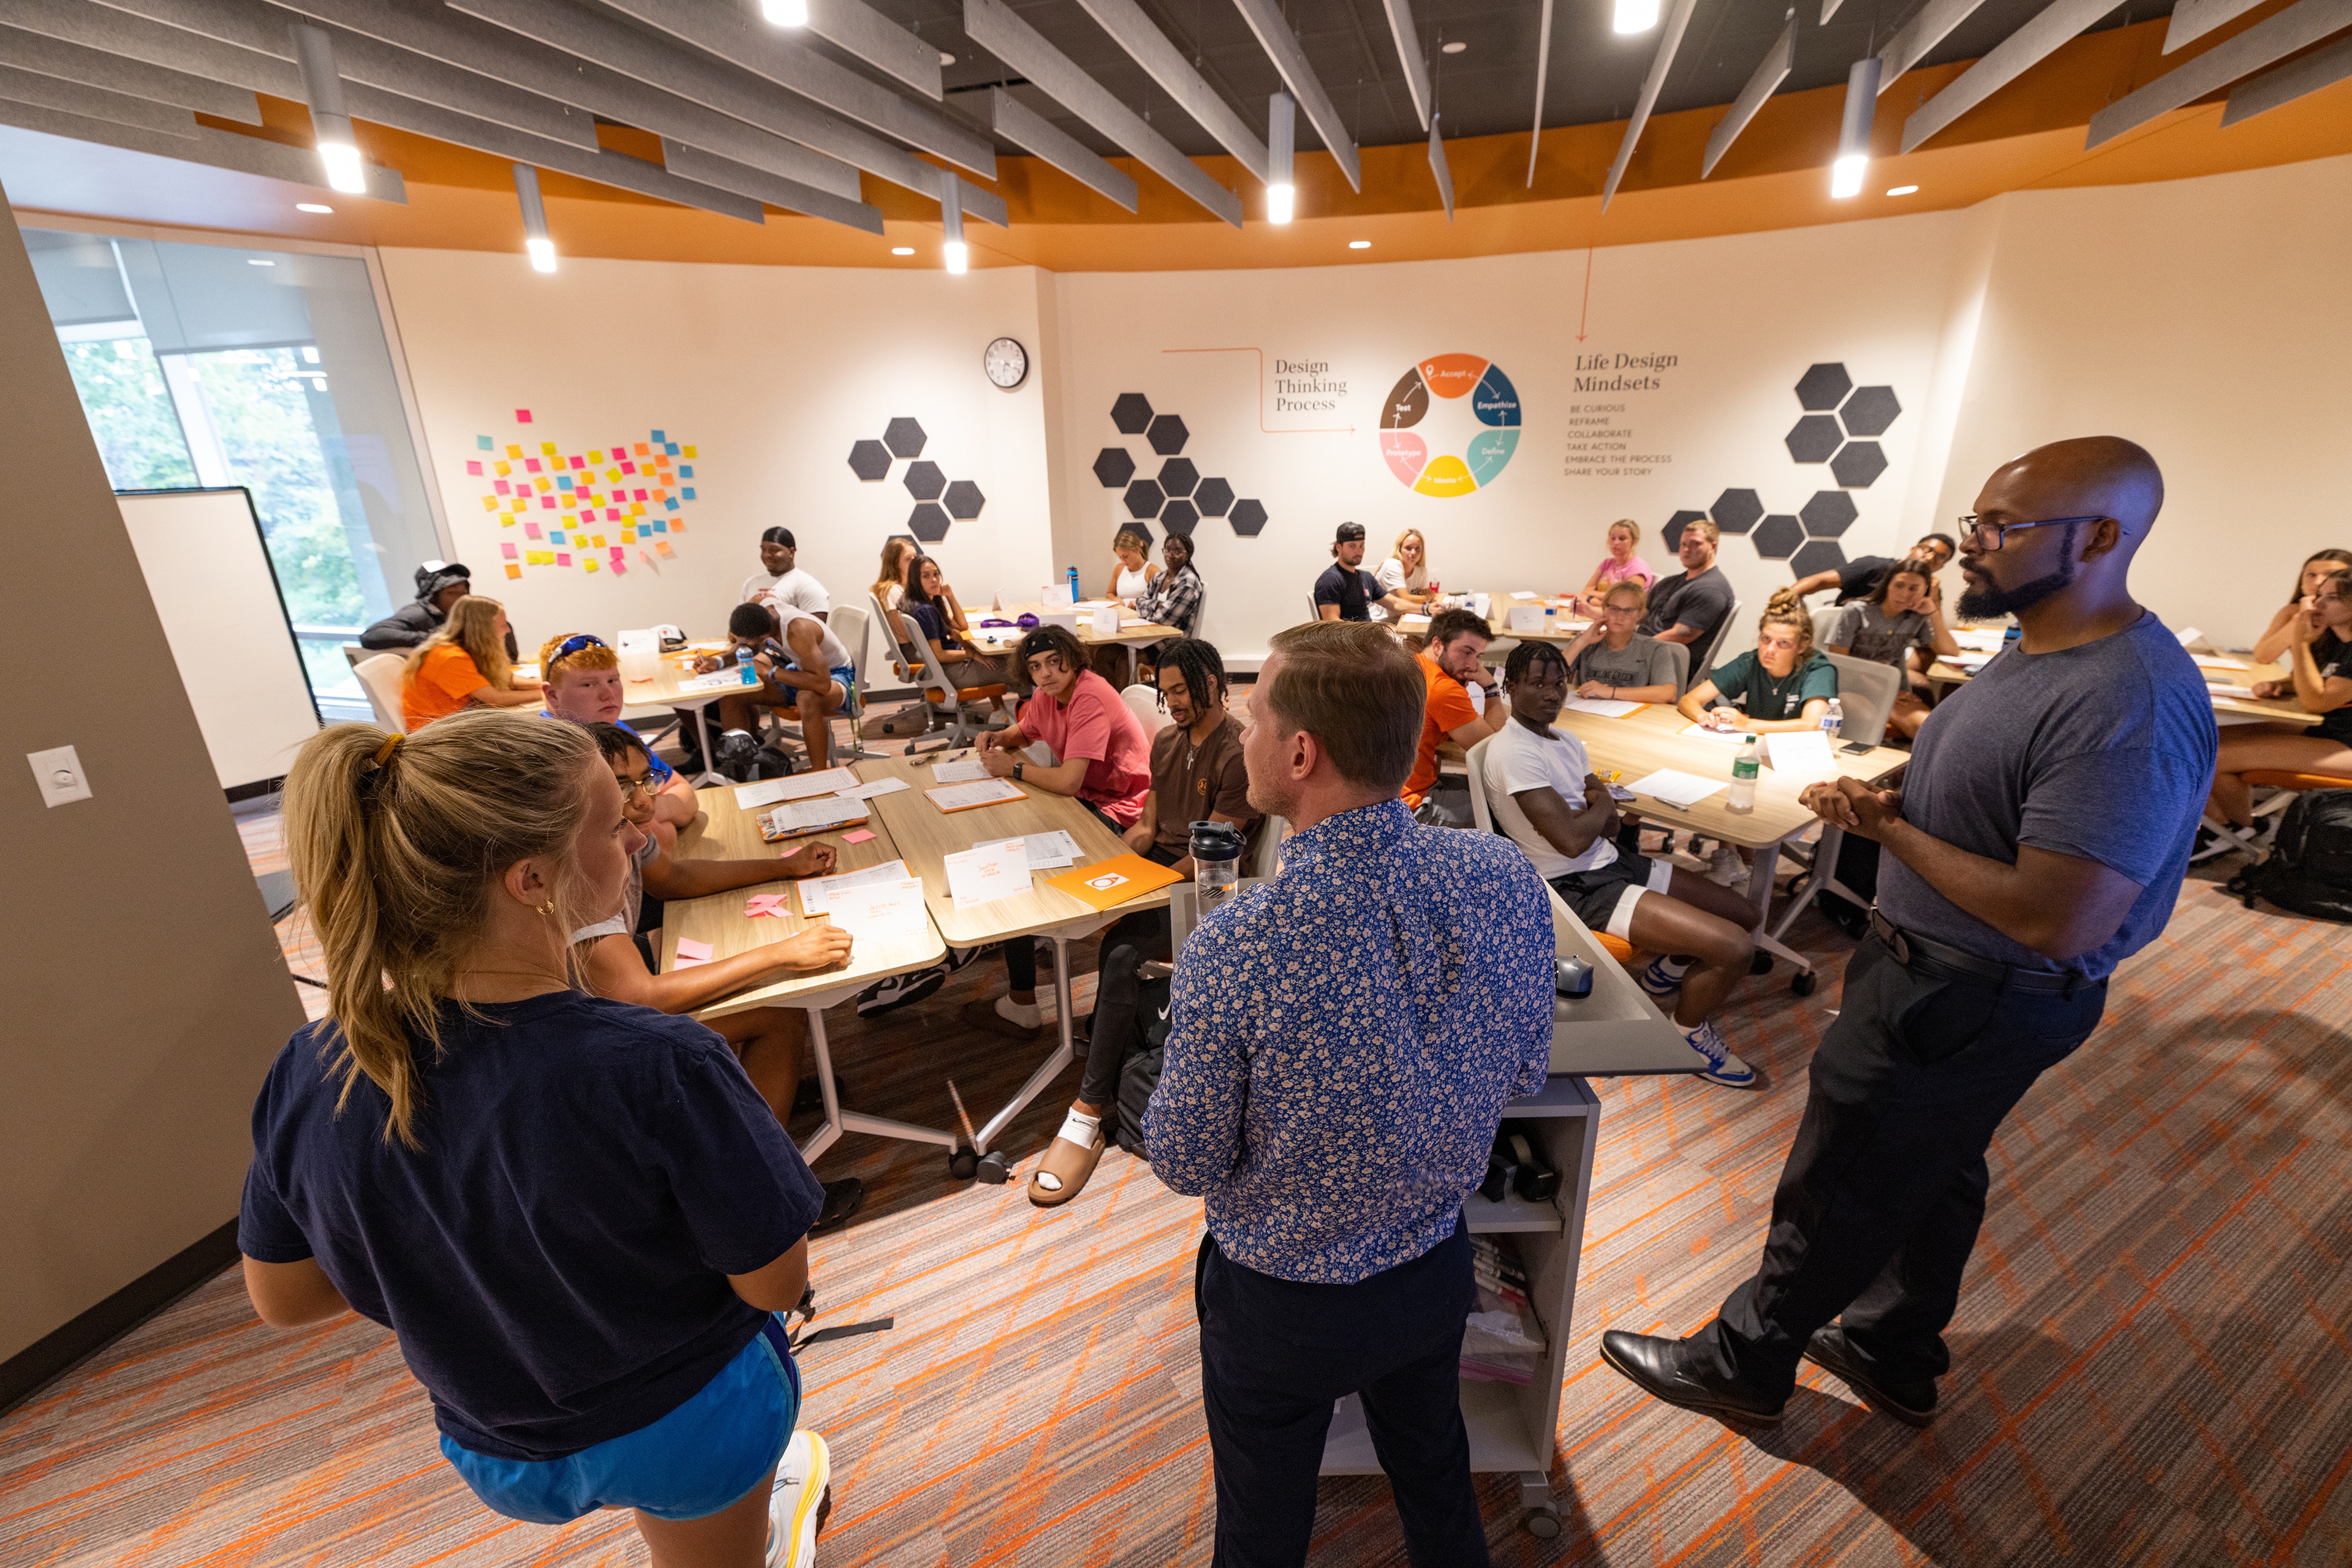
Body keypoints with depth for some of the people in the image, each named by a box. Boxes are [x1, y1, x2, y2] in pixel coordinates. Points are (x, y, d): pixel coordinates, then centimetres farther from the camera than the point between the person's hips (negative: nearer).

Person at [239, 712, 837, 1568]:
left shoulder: (308, 1073, -23)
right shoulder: (657, 1071, -41)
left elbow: (282, 1298, -5)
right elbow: (775, 1280, -25)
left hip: (492, 1447, 4)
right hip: (686, 1425, -4)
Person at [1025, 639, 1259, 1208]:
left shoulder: (1240, 755, -16)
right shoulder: (1167, 740, 11)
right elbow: (1148, 826, 12)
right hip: (1158, 858, 8)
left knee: (1120, 950, -29)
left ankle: (1090, 1111, -22)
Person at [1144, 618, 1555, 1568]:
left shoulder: (1232, 948, -35)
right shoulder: (1508, 879, -20)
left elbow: (1186, 1166, -18)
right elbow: (1525, 1076, -4)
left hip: (1281, 1308, -3)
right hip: (1439, 1271, 4)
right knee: (1437, 1474, 34)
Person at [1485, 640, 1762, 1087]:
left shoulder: (1565, 741, 9)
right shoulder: (1514, 752, -21)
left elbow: (1608, 822, 13)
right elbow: (1572, 839, -24)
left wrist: (1601, 812, -11)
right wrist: (1601, 807, -3)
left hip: (1610, 862, 10)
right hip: (1579, 887, -10)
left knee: (1747, 915, 13)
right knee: (1735, 948, -15)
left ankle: (1668, 970, 37)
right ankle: (1688, 1034, 11)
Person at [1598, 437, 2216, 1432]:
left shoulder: (2128, 706, -29)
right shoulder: (2043, 652, 3)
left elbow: (2058, 921, -31)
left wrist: (1890, 828, -21)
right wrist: (1890, 805, -6)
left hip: (1971, 1007, -10)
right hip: (1930, 969, 10)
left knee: (1834, 1193, 8)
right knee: (1932, 1174, 26)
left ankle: (1743, 1366, 32)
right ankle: (1894, 1354, 50)